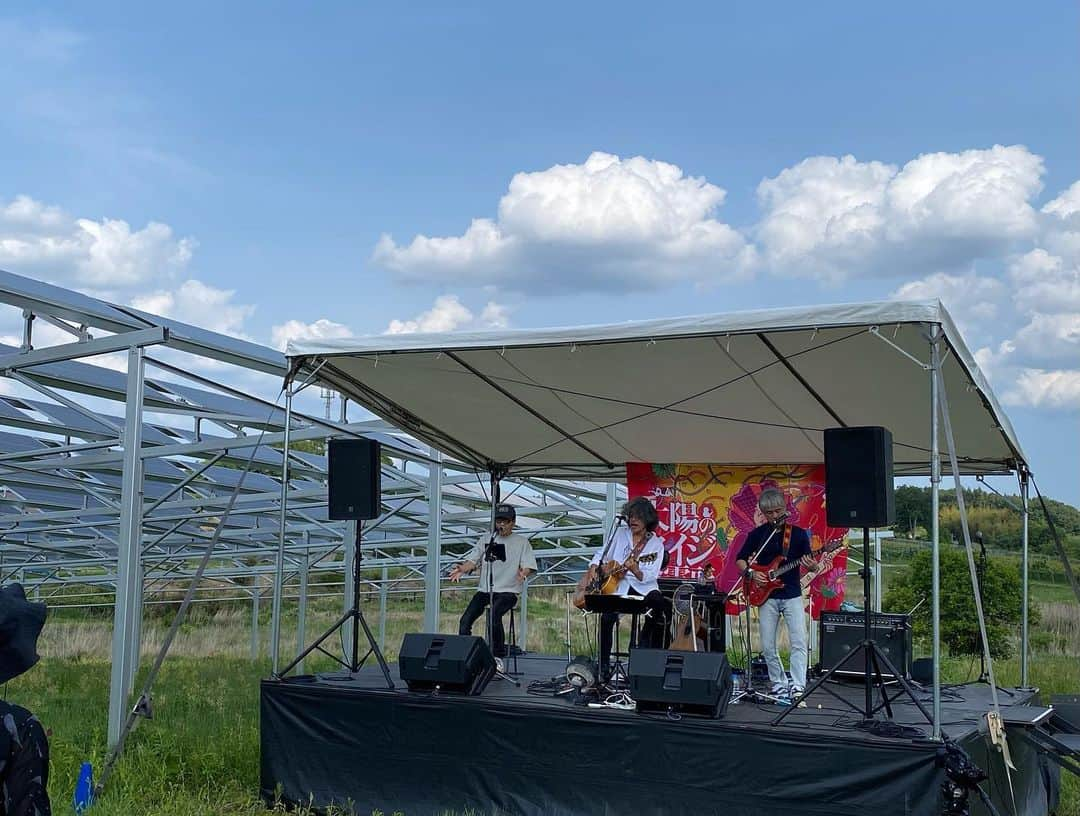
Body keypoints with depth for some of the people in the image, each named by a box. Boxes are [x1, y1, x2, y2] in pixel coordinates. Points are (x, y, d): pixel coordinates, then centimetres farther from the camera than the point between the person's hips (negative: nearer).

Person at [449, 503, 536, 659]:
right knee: (465, 620, -18)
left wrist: (523, 573, -27)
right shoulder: (485, 540, 17)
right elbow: (472, 560, 7)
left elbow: (529, 566, -2)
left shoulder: (521, 542, 8)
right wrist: (462, 569, -17)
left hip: (508, 591, -4)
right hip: (485, 590, 4)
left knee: (494, 615, -32)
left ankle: (498, 656, -20)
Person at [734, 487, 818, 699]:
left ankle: (797, 686, -13)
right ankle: (779, 685, 18)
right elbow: (740, 560, 10)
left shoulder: (798, 533, 2)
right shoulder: (757, 534, 3)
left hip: (792, 595, -1)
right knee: (768, 646, 3)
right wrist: (751, 573, -8)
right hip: (767, 596, 1)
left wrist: (811, 565, -20)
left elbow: (811, 564, 3)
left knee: (799, 642, -13)